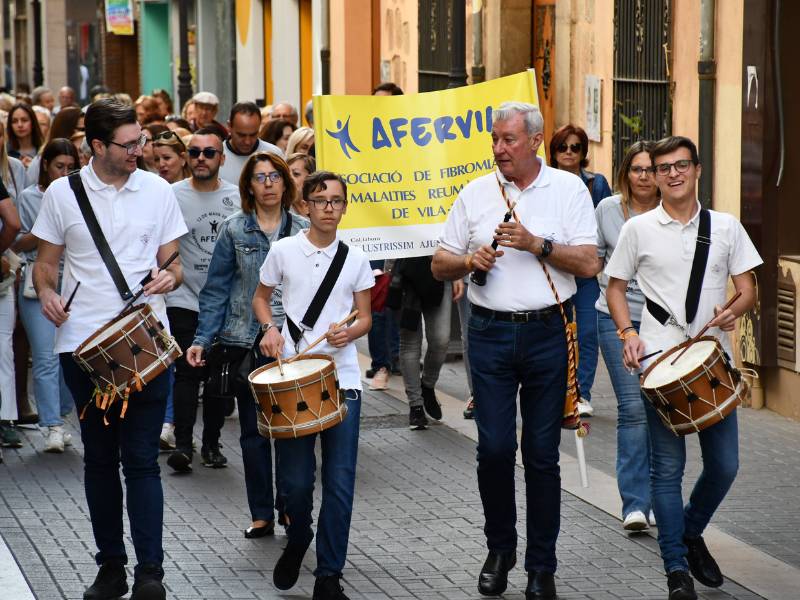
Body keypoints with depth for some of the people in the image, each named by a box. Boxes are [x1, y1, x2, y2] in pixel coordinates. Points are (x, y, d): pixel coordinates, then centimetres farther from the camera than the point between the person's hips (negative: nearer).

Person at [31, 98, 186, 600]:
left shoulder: (157, 190, 5)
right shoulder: (63, 194, 2)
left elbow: (172, 260, 11)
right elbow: (46, 262, 10)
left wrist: (170, 276, -12)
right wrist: (46, 291, -11)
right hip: (83, 343, 1)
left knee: (141, 460, -4)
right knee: (99, 459, 9)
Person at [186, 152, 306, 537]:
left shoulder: (303, 232, 6)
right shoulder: (234, 231, 3)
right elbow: (216, 290, 3)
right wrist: (202, 340, -5)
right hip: (245, 342, 0)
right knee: (254, 430, 4)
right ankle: (262, 515, 12)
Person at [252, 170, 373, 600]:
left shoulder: (355, 259, 5)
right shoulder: (283, 251, 2)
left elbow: (365, 318, 10)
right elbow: (261, 297, 14)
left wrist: (349, 333, -11)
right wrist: (270, 328, -5)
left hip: (342, 379, 1)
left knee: (339, 483, -3)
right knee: (295, 482, 2)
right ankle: (297, 543, 33)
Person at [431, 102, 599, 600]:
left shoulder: (569, 189, 0)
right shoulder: (476, 193, 7)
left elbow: (589, 264, -6)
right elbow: (440, 265, 10)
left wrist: (536, 244, -17)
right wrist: (470, 261, -10)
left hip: (547, 331, -2)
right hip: (491, 333, 2)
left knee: (542, 454, 3)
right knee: (494, 448, -1)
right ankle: (500, 549, 20)